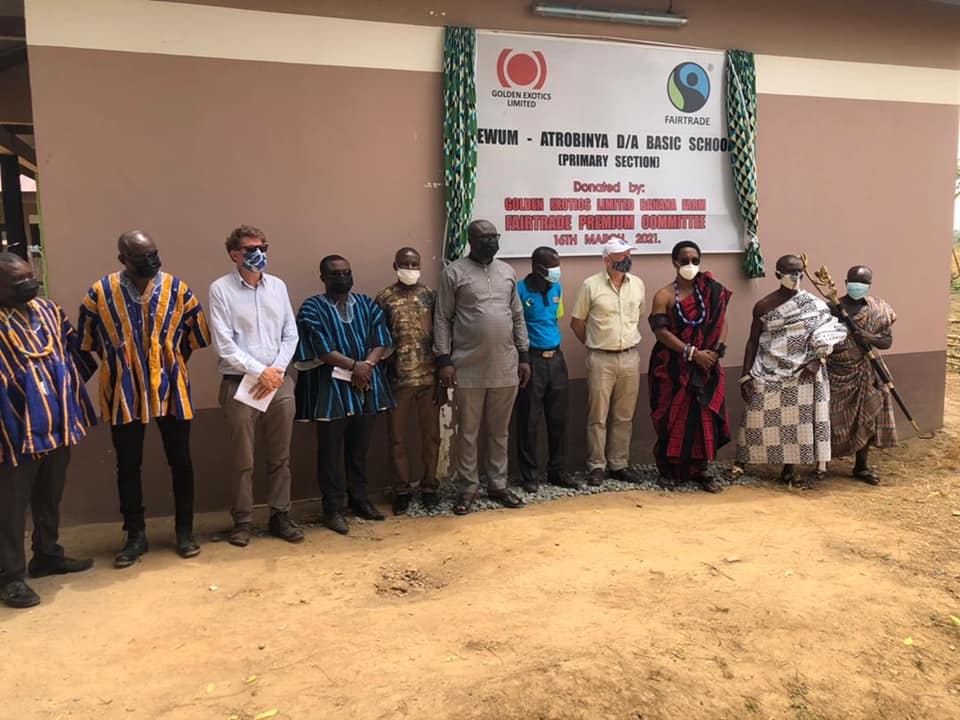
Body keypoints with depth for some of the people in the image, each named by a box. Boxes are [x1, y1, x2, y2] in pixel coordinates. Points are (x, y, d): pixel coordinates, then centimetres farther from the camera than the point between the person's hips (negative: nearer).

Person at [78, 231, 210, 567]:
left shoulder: (178, 290, -4)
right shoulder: (99, 293, -5)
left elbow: (197, 337, 7)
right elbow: (88, 343, 7)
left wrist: (169, 363, 9)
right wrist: (121, 362, 9)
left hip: (171, 389, 0)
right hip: (123, 392, 0)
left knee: (180, 461, 8)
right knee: (128, 466, 8)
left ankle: (184, 531, 23)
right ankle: (135, 536, 23)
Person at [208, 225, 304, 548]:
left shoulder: (278, 286, 9)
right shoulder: (221, 289, -3)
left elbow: (290, 334, 8)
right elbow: (223, 343, -9)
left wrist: (277, 370, -5)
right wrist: (259, 371, -12)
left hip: (279, 382, 4)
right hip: (240, 383, -3)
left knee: (280, 456, 10)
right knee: (242, 460, 5)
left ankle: (280, 515, 21)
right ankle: (242, 521, 17)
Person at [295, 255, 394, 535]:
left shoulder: (367, 305, 11)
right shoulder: (312, 308, -3)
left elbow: (382, 342, 2)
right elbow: (320, 349, -14)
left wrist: (366, 365, -14)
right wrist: (353, 365, -16)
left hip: (366, 385, 4)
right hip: (330, 388, -4)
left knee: (360, 448, 14)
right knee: (331, 451, 3)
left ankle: (359, 498, 28)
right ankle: (333, 508, 13)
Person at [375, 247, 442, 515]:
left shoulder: (430, 295, 7)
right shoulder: (384, 298, 2)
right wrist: (381, 375, -2)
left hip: (429, 376, 1)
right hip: (398, 379, -1)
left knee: (431, 434, 8)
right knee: (397, 436, 6)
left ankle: (429, 487, 21)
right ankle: (402, 490, 19)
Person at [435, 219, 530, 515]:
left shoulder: (507, 272, 12)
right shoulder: (454, 272, -2)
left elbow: (518, 317, 14)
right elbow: (442, 319, -3)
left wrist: (524, 356, 9)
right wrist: (444, 360, -9)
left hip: (505, 367, 4)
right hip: (469, 369, -4)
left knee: (499, 431, 12)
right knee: (468, 432, 5)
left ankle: (497, 485, 25)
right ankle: (467, 489, 17)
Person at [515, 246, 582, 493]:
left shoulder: (556, 288, 8)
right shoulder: (520, 290, -12)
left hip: (556, 357, 6)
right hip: (531, 359, -6)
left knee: (558, 419, 11)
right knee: (529, 421, 2)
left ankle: (557, 471, 22)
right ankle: (529, 475, 12)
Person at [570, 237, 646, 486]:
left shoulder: (637, 284, 6)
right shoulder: (591, 285, -6)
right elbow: (577, 322, 2)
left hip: (630, 357, 4)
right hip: (601, 360, -4)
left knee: (624, 416, 10)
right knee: (597, 417, 2)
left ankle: (619, 464, 21)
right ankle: (596, 466, 12)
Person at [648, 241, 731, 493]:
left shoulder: (711, 290, 7)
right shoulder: (664, 295, -3)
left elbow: (722, 322, 5)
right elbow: (661, 332, -12)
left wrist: (717, 350, -12)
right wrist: (693, 353, -17)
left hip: (705, 367, 3)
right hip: (673, 368, -3)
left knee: (705, 417, 2)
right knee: (673, 417, 2)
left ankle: (700, 469, 15)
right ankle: (669, 470, 15)